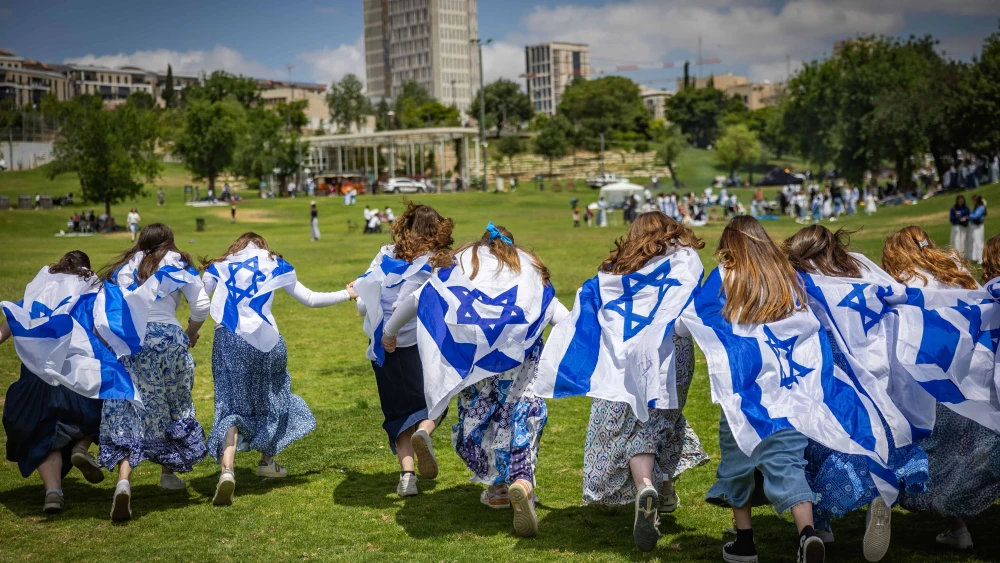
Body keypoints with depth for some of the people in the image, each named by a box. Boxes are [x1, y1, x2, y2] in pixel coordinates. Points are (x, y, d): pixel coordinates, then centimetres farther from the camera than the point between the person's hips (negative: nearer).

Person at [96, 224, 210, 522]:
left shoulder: (122, 268, 19)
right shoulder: (177, 264, 11)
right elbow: (201, 306, 2)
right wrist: (190, 335, 18)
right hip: (167, 337, -1)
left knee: (125, 411, -2)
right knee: (173, 406, 19)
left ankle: (123, 480, -23)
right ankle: (168, 473, 30)